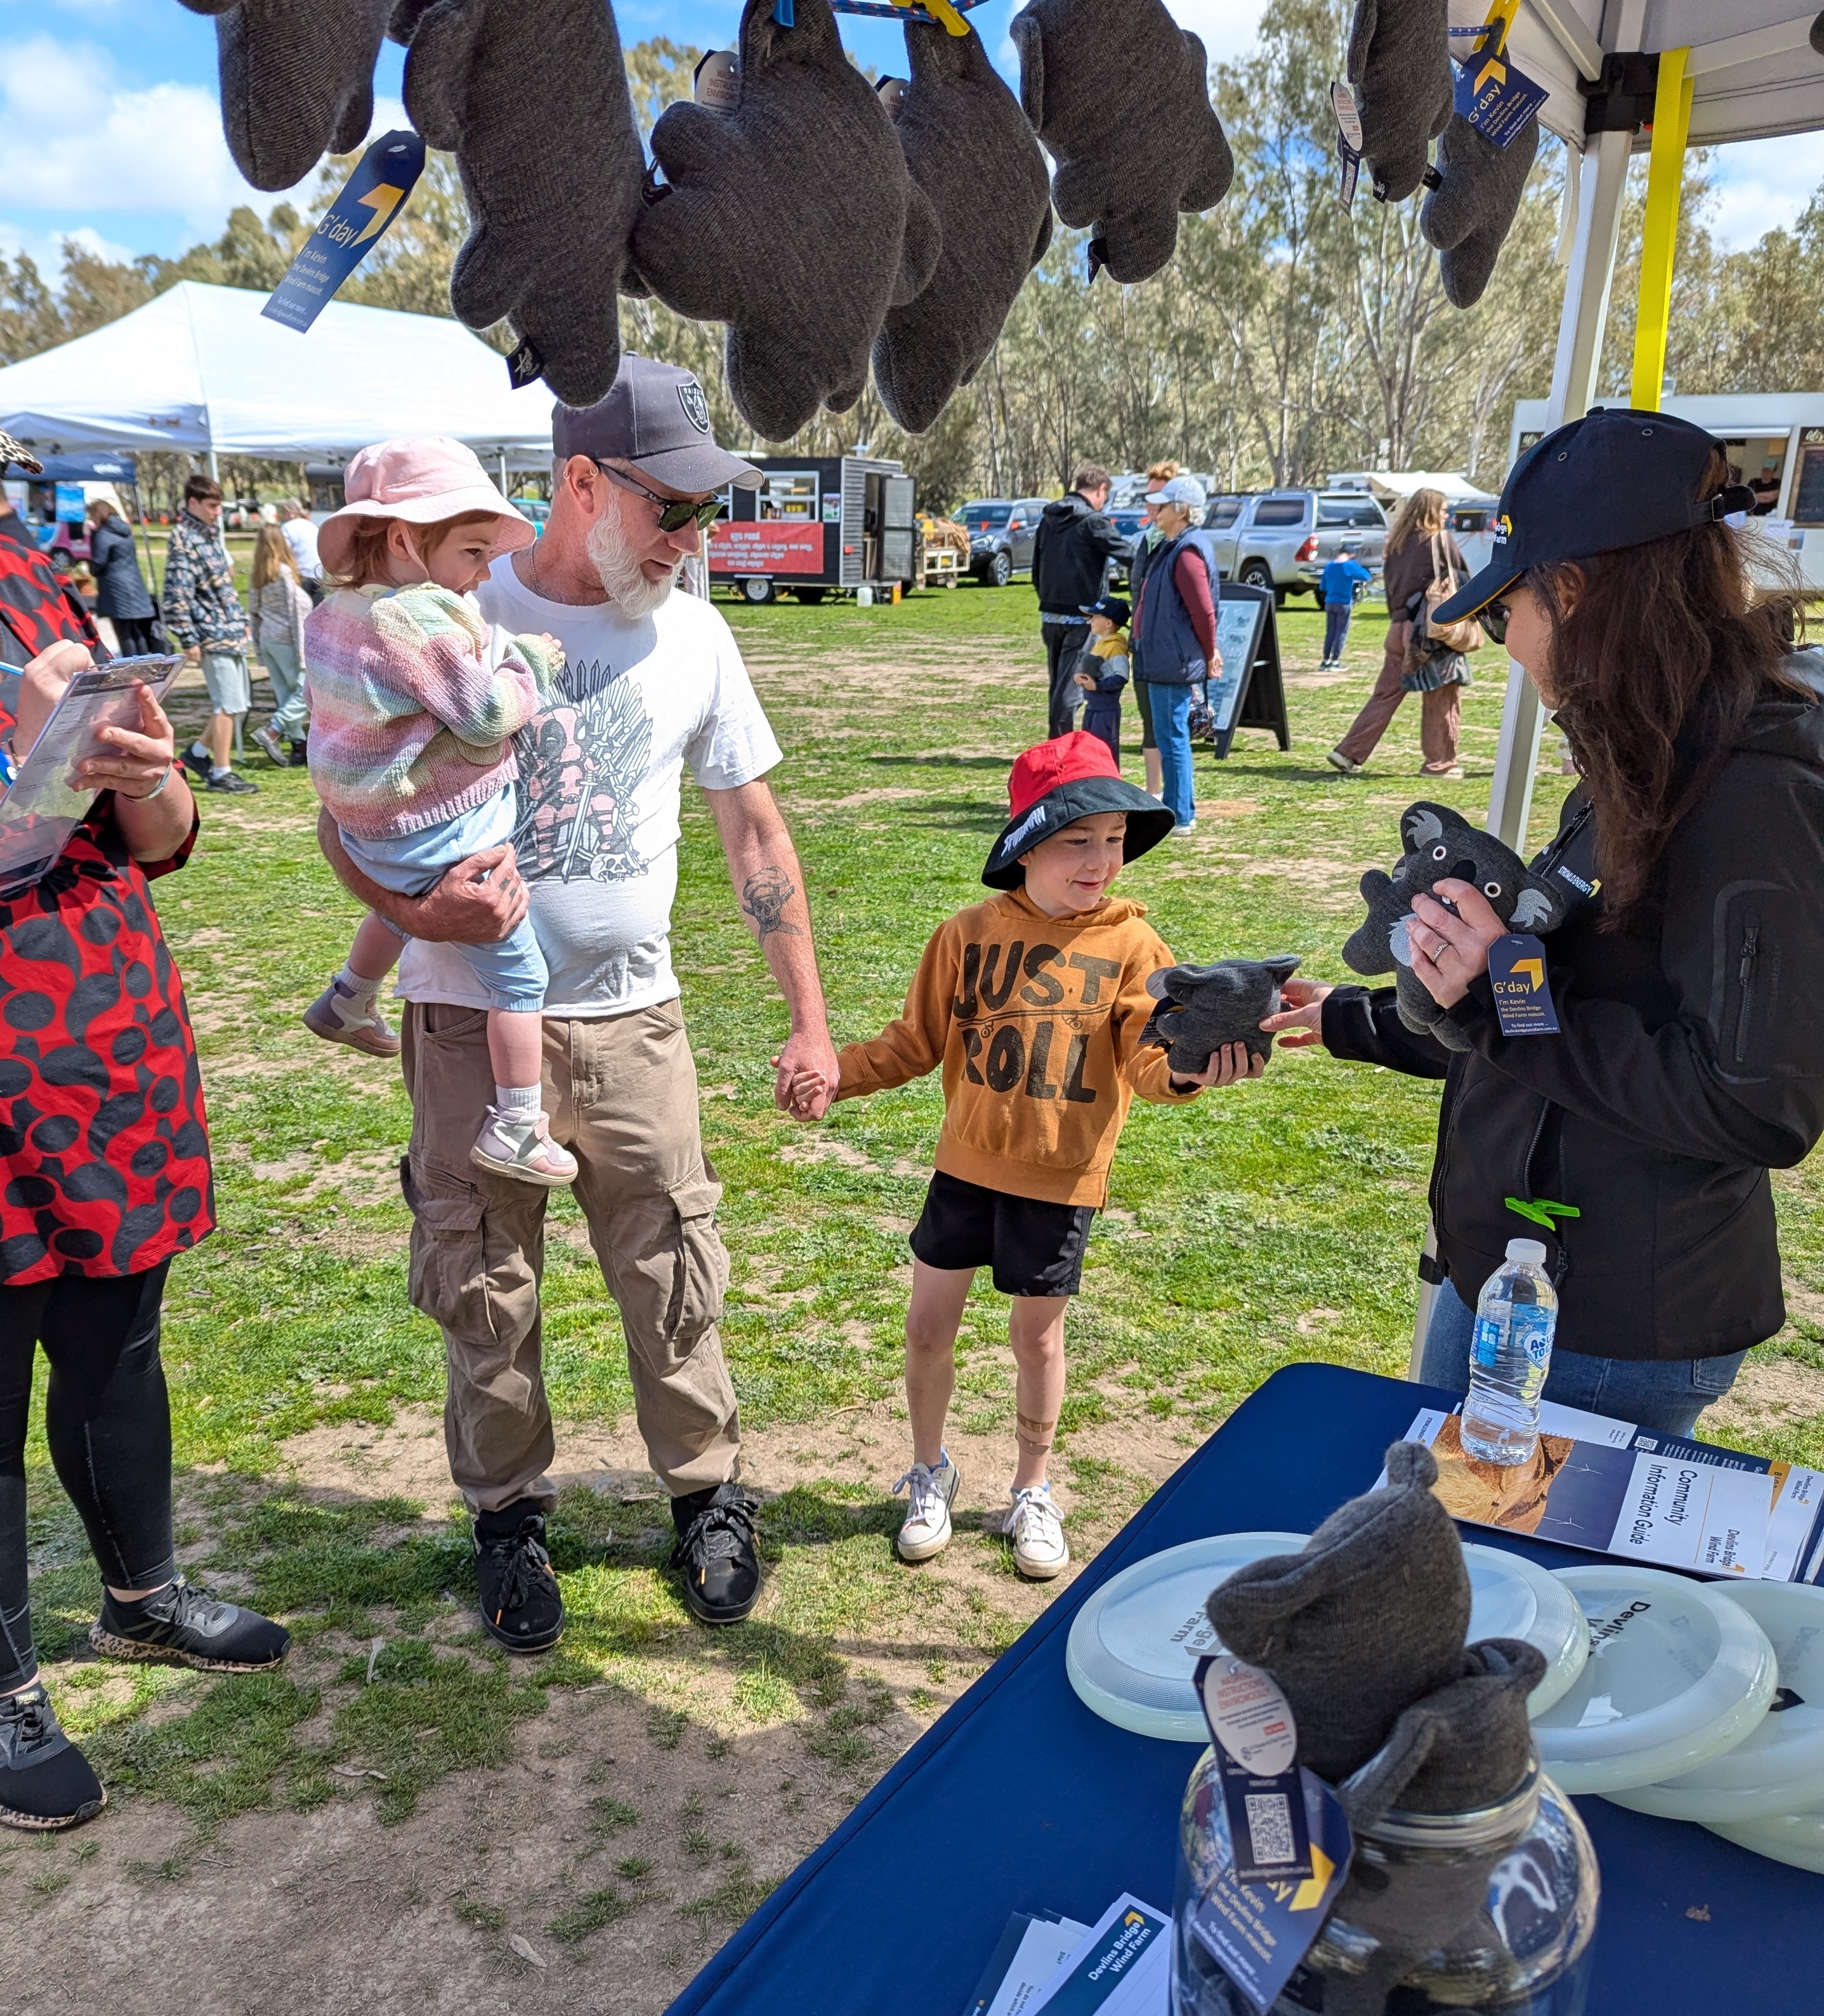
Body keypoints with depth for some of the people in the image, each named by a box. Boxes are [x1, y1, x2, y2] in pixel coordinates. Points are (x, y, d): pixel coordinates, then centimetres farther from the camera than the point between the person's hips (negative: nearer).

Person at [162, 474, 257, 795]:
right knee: (229, 704, -5)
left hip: (231, 631, 9)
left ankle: (197, 753, 25)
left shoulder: (210, 532, 15)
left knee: (238, 703, 13)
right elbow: (177, 596, -18)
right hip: (213, 635, -9)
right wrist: (188, 641, -20)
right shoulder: (183, 542, -14)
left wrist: (241, 620, 23)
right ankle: (220, 773, 3)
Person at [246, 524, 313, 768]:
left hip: (266, 638, 8)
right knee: (306, 691, -1)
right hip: (285, 639, -8)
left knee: (285, 695, 10)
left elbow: (255, 613, 12)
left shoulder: (256, 577, 7)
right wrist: (302, 653, -12)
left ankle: (299, 743, 11)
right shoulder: (284, 573, -13)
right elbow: (295, 613, -14)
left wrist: (258, 648, 19)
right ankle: (271, 732, -13)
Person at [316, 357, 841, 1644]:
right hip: (471, 1021, -1)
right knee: (486, 1294, 9)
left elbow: (754, 828, 7)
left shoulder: (693, 635, 2)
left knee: (675, 1282, 7)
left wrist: (809, 1019, 4)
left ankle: (709, 1493, 29)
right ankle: (511, 1515, 30)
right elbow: (345, 816, 0)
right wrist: (414, 910, -22)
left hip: (632, 1018, 2)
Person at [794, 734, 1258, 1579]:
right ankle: (930, 1475, 34)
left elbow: (1148, 1055, -15)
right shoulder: (969, 935, -3)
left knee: (1037, 1335, 12)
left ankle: (1032, 1493, 35)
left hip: (1061, 1178, -1)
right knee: (928, 1325, 8)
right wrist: (839, 1071, -9)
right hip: (966, 1165, 2)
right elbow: (917, 1042, 3)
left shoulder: (1131, 946, -7)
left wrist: (1189, 1068, -37)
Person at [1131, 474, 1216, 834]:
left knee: (1172, 740, -5)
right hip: (1163, 660, 11)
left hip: (1175, 664, -11)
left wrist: (1209, 655, -9)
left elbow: (1204, 612, -20)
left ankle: (1180, 816, 2)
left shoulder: (1188, 552, -18)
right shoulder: (1172, 546, 14)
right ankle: (1181, 809, 26)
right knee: (1171, 738, 16)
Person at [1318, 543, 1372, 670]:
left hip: (1329, 603, 4)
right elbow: (1367, 576, -6)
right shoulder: (1351, 565, -10)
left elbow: (1322, 587, 8)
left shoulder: (1329, 566, 4)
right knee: (1341, 633, 3)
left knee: (1330, 633, 11)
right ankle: (1335, 662, 0)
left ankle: (1326, 661, 11)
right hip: (1344, 604, -4)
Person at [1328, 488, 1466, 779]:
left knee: (1386, 694, 11)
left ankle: (1349, 753, 7)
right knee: (1443, 697, 4)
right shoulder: (1442, 540, -3)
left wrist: (1398, 614, 16)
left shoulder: (1396, 544, 13)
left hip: (1399, 627, 6)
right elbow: (1464, 578, 1)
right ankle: (1440, 762, 8)